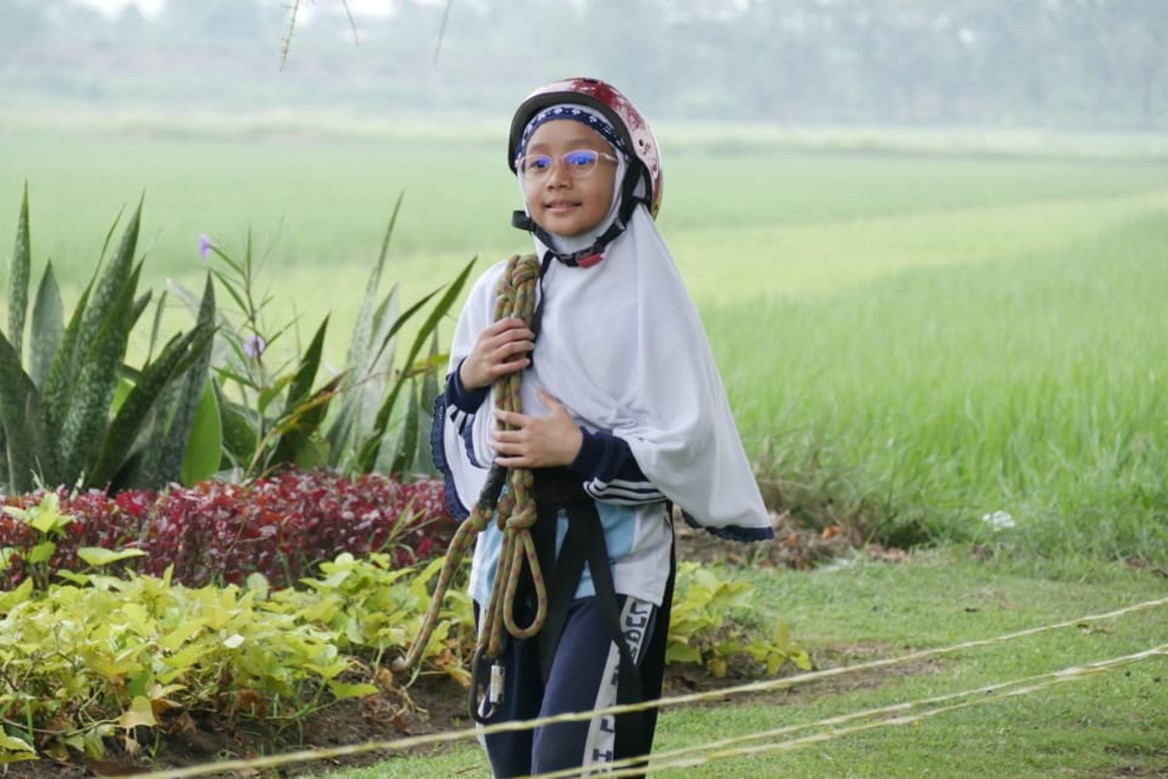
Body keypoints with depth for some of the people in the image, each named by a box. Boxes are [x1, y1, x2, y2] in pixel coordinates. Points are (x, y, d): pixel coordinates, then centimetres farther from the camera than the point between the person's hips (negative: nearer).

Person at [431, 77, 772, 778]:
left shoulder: (646, 294, -8)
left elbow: (687, 445, -11)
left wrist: (578, 449, -19)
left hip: (613, 561, -6)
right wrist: (468, 378, -6)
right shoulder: (497, 293, 7)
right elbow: (452, 446, 12)